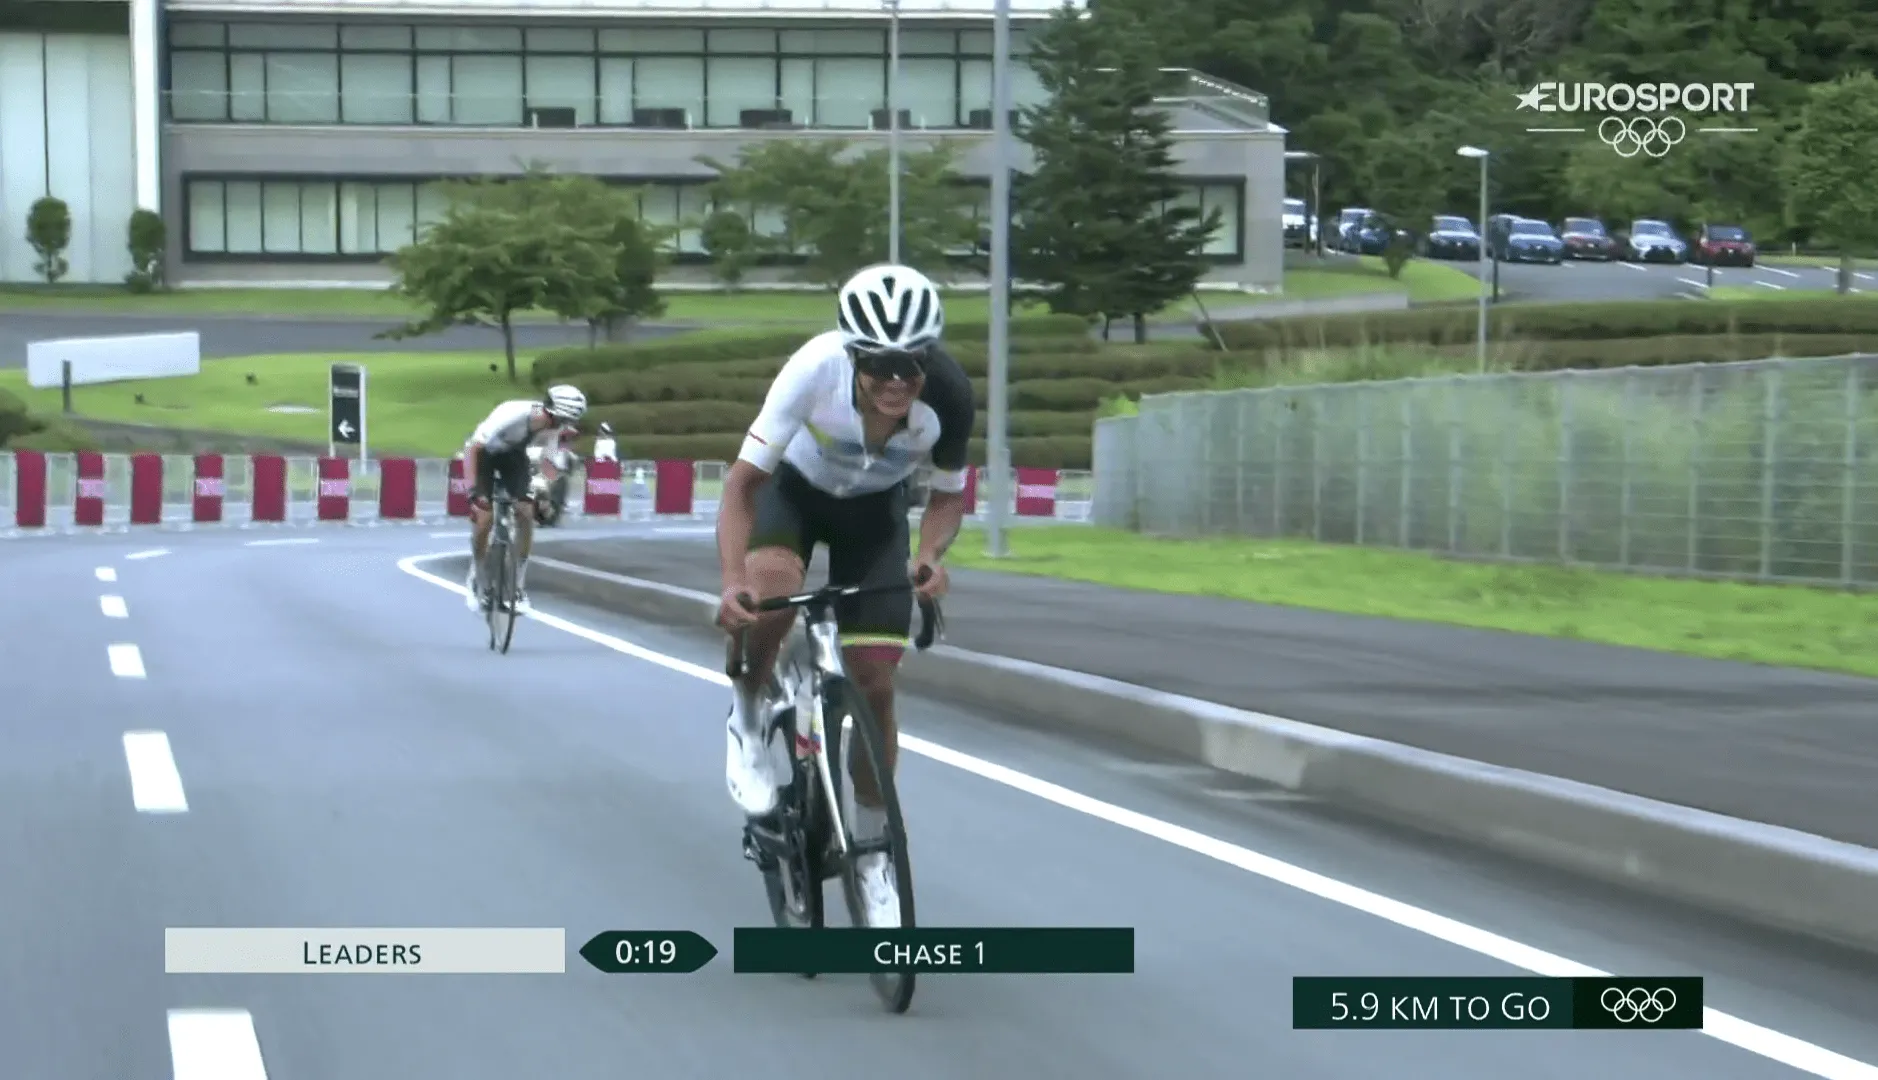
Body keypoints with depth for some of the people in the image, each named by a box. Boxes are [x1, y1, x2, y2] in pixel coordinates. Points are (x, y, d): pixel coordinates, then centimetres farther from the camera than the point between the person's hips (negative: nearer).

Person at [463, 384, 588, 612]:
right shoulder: (512, 415, -39)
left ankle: (519, 584, 1)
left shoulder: (553, 426, -23)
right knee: (484, 517, -16)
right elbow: (473, 448, -35)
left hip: (514, 456, 4)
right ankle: (475, 579, 7)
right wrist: (473, 488, -41)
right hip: (485, 453, -4)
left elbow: (547, 461, -6)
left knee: (526, 514, -12)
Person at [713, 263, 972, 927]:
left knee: (874, 684, -4)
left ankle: (871, 851, 17)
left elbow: (948, 496, -11)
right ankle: (747, 719, -2)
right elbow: (743, 481, -32)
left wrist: (930, 556, -32)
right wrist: (732, 582, -45)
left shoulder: (948, 395, -32)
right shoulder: (816, 368, -38)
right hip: (796, 490, -2)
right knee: (771, 596, -34)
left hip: (874, 510, 2)